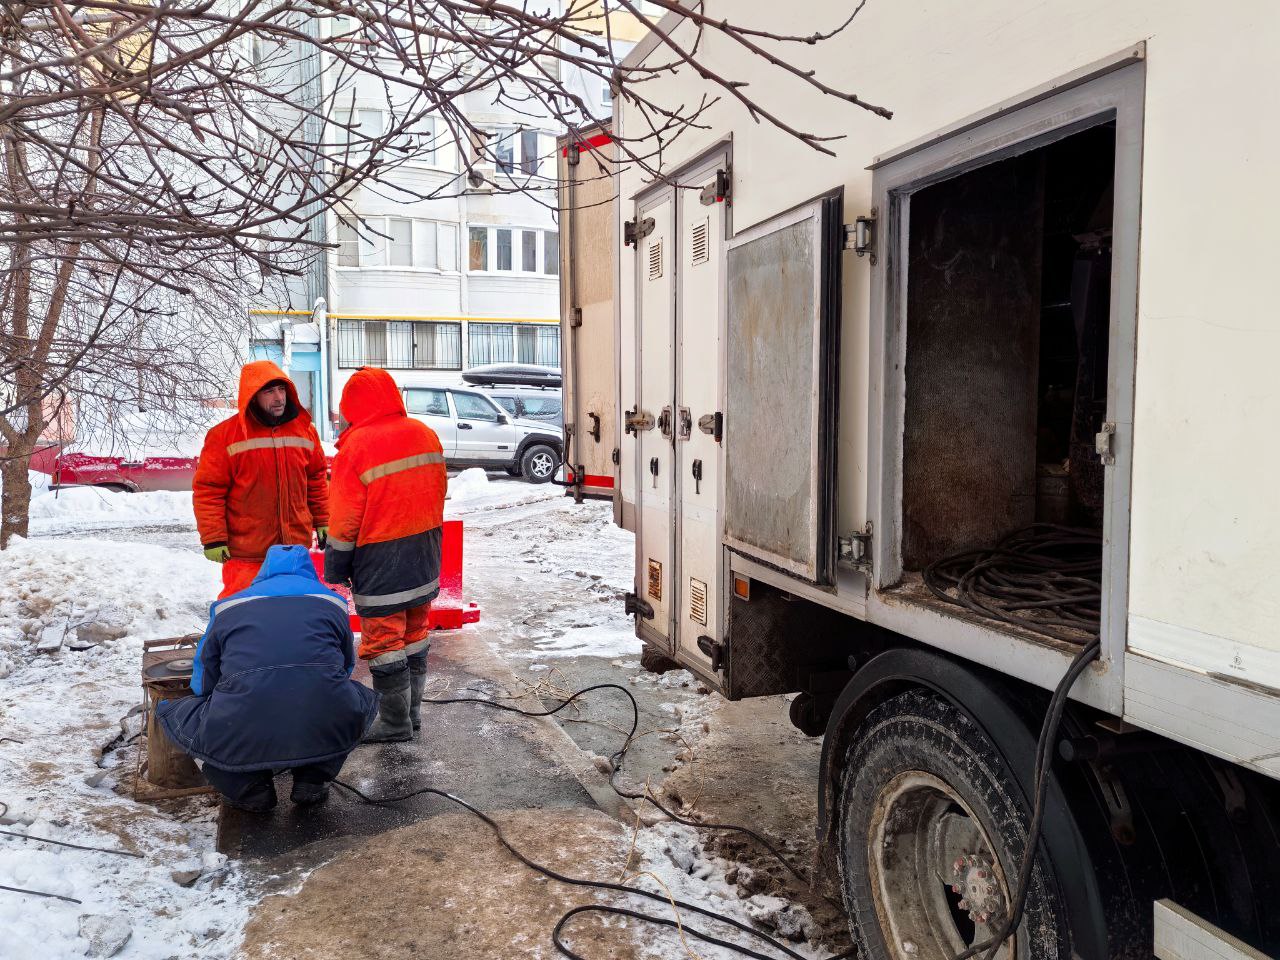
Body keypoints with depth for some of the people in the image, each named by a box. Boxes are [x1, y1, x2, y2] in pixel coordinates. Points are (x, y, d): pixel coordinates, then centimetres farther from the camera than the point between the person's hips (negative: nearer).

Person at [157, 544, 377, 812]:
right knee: (365, 699, 32)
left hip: (240, 734, 0)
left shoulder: (227, 606, 23)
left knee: (172, 712, 27)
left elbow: (203, 684, 30)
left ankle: (250, 788, 17)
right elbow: (346, 667, 35)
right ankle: (312, 779, 20)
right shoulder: (332, 601, 22)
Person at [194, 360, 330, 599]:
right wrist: (213, 538, -9)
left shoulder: (304, 430, 7)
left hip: (296, 545, 4)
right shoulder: (225, 435, -8)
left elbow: (316, 478, 17)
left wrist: (322, 522, 16)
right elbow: (208, 490, -6)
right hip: (245, 553, -4)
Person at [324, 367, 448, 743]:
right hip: (423, 558, 7)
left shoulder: (357, 445, -16)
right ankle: (412, 710, 29)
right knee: (414, 636, 18)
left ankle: (395, 722, 14)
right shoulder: (425, 434, 3)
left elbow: (346, 518, -13)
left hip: (380, 564, -7)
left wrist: (335, 569, -2)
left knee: (384, 642, 5)